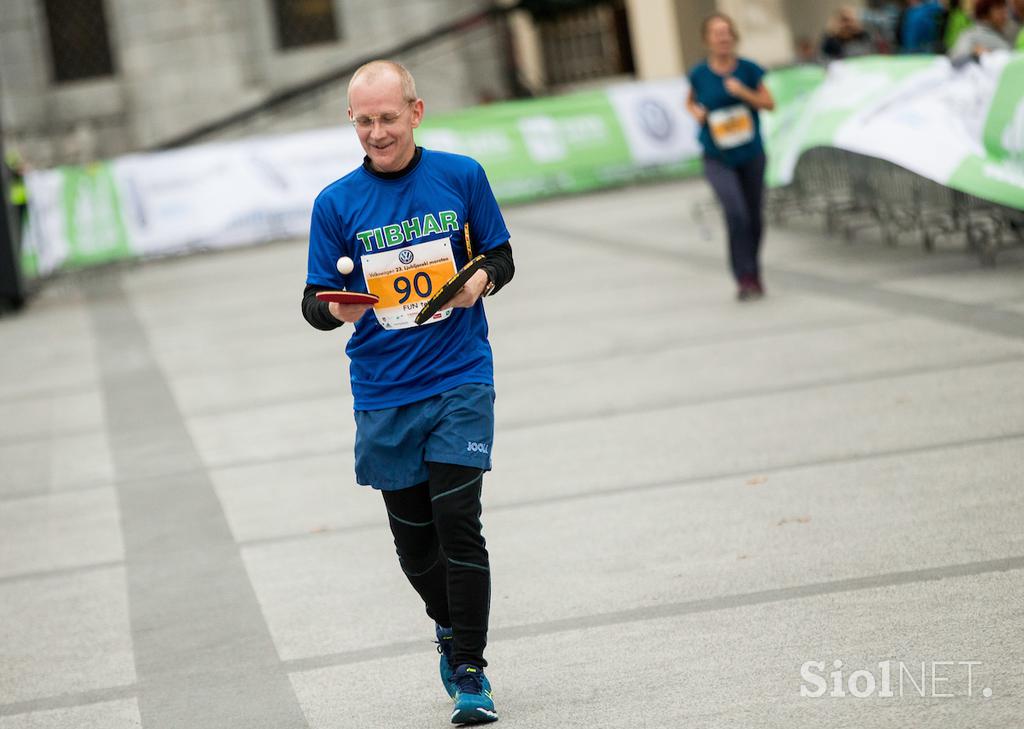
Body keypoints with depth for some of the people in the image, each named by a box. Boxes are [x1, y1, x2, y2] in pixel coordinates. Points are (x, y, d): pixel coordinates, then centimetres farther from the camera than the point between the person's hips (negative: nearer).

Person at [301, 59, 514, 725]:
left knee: (457, 520, -11)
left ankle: (470, 670, -1)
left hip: (460, 380, -2)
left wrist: (482, 279, -12)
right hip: (383, 393, 2)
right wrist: (334, 308, -21)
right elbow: (315, 300, 2)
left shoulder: (461, 176, 0)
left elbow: (501, 256, 10)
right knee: (412, 533, 10)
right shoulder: (337, 203, 0)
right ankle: (449, 628, 39)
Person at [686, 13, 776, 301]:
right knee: (736, 214, -20)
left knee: (754, 217, 11)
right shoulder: (699, 74, -4)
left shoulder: (748, 69, -4)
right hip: (718, 158, -2)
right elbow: (690, 101, 14)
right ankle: (745, 279, -16)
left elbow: (769, 104, -1)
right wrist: (695, 111, -8)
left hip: (751, 154, 2)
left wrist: (744, 93, -17)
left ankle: (754, 275, 31)